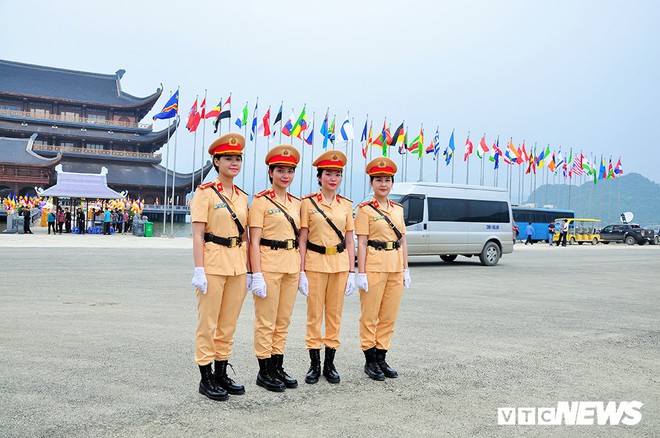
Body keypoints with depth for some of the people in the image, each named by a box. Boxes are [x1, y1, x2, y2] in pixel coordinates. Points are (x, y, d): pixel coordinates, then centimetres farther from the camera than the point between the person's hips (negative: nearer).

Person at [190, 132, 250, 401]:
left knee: (229, 324, 12)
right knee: (208, 324, 2)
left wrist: (248, 270, 12)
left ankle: (221, 374, 23)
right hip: (213, 264, -6)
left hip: (238, 266, 6)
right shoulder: (205, 192, -5)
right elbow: (198, 233, -10)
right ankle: (206, 379, 12)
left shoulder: (242, 197, 13)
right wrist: (199, 269, -16)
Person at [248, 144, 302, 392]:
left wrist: (301, 271, 12)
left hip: (291, 268, 6)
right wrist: (257, 275, -15)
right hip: (269, 267, -6)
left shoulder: (296, 203, 13)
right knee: (266, 323, 1)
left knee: (283, 322, 12)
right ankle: (265, 372, 12)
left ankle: (278, 368, 22)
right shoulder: (261, 201, -6)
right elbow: (254, 242, -10)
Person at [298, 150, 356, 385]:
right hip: (315, 264, -3)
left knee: (335, 315, 7)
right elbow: (302, 240, -2)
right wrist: (301, 272, -8)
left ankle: (330, 364, 18)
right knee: (314, 315, 2)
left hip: (339, 265, 3)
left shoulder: (346, 205, 7)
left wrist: (351, 272, 2)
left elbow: (350, 242, 8)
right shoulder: (308, 202, -2)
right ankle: (314, 364, 14)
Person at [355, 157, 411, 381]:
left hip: (395, 268, 6)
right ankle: (370, 361, 12)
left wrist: (406, 269, 11)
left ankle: (381, 359, 20)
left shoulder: (398, 209, 13)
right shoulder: (365, 209, -4)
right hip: (374, 267, -6)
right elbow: (361, 243, -8)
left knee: (389, 317, 9)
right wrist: (361, 273, -12)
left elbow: (402, 241, 15)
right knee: (369, 316, 2)